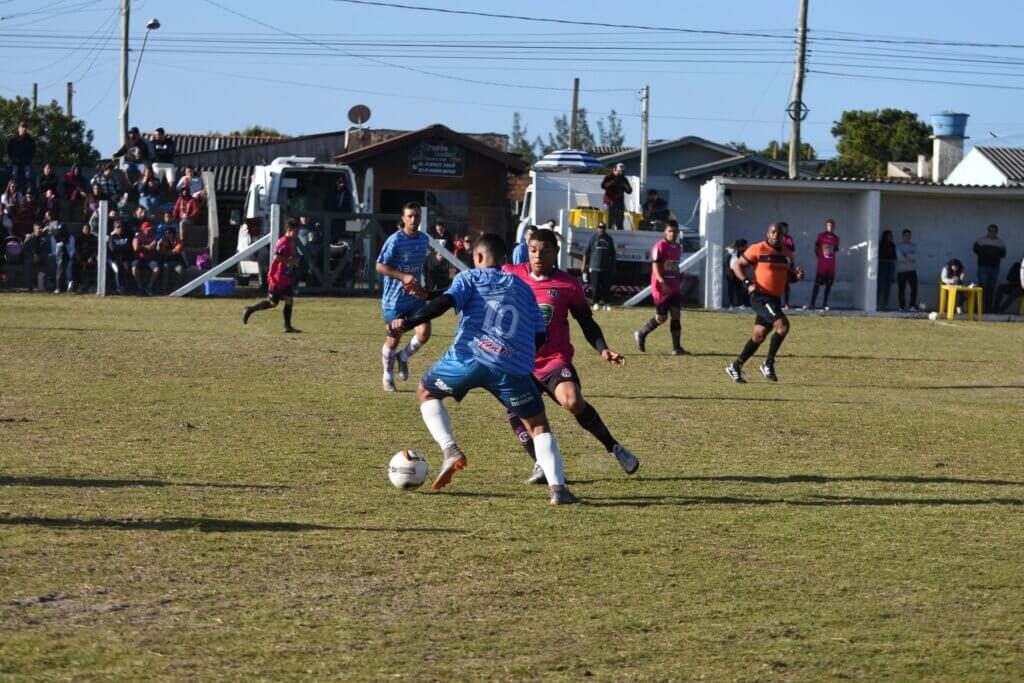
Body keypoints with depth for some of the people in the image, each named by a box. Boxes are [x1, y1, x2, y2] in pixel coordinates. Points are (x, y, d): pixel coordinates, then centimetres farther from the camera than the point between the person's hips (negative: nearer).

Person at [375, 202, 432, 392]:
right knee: (393, 339, 4)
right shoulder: (395, 240, -15)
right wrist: (404, 277, -23)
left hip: (415, 296, 5)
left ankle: (403, 357, 17)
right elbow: (380, 266, -15)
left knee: (424, 332, -12)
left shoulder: (424, 239, 5)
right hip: (394, 298, -5)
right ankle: (387, 376, 27)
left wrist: (418, 286, 12)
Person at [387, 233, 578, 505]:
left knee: (426, 392, 24)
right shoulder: (522, 287, 24)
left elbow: (445, 302, -6)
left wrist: (407, 322, -9)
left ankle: (450, 450, 5)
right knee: (538, 425, 13)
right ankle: (557, 487, -7)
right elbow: (540, 336, 20)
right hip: (513, 367, 2)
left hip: (469, 357, -2)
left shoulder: (469, 278, 14)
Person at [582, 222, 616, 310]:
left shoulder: (609, 239, 9)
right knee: (595, 286, -2)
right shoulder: (593, 238, 2)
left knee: (606, 286, 1)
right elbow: (586, 252, 3)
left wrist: (613, 267, 13)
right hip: (594, 266, -2)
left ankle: (605, 303, 10)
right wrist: (584, 265, -1)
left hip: (606, 267, 2)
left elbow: (612, 254, 15)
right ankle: (596, 303, 9)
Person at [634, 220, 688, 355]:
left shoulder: (678, 248, 13)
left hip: (675, 288, 7)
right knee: (661, 317, -1)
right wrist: (662, 283, -28)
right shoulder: (660, 247, -11)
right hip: (661, 288, -7)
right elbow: (655, 267, -17)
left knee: (676, 315, -2)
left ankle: (676, 348, -2)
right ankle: (640, 334, 21)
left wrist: (680, 281, 19)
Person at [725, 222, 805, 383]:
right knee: (782, 325, -21)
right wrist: (748, 283, -17)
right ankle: (768, 364, -9)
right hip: (761, 297, -8)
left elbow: (790, 276, 23)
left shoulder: (787, 253, 12)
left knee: (758, 335, 10)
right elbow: (738, 266, -3)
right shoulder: (758, 249, -8)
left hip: (775, 300, 8)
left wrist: (797, 276, -1)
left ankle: (735, 367, 22)